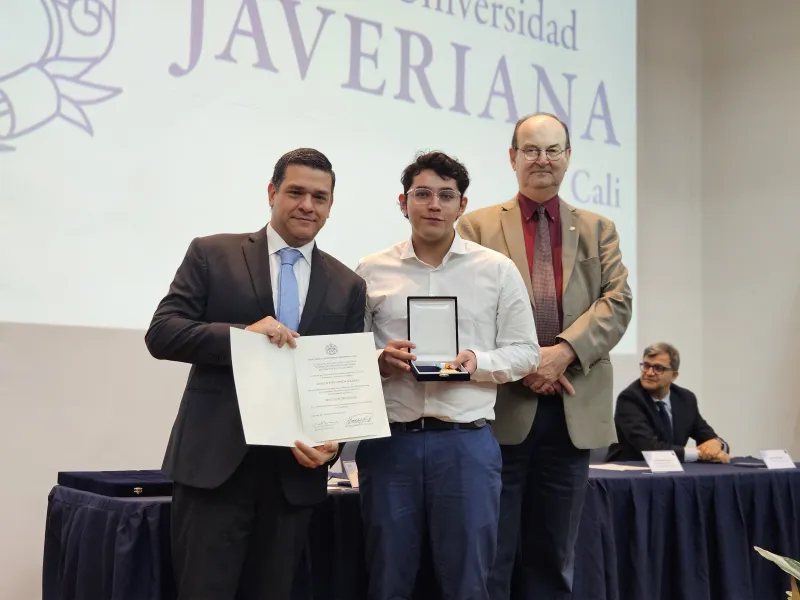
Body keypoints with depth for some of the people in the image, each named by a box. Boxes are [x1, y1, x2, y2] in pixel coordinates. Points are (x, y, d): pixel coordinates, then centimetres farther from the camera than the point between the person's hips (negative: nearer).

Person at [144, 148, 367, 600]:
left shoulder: (348, 286, 10)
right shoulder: (212, 254, 3)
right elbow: (162, 333, -4)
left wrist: (333, 442, -9)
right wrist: (242, 335, -19)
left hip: (295, 469, 3)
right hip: (215, 460, -2)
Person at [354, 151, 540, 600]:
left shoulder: (498, 270, 5)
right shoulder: (370, 272, 7)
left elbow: (525, 352, 6)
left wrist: (478, 362, -13)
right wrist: (380, 361, -11)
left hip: (466, 441, -1)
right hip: (389, 441, 1)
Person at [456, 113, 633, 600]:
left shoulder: (599, 230, 14)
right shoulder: (477, 226, 7)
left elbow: (618, 302, 0)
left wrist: (564, 350, -15)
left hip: (575, 409, 3)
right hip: (501, 406, -2)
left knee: (555, 559, 12)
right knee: (491, 557, 4)